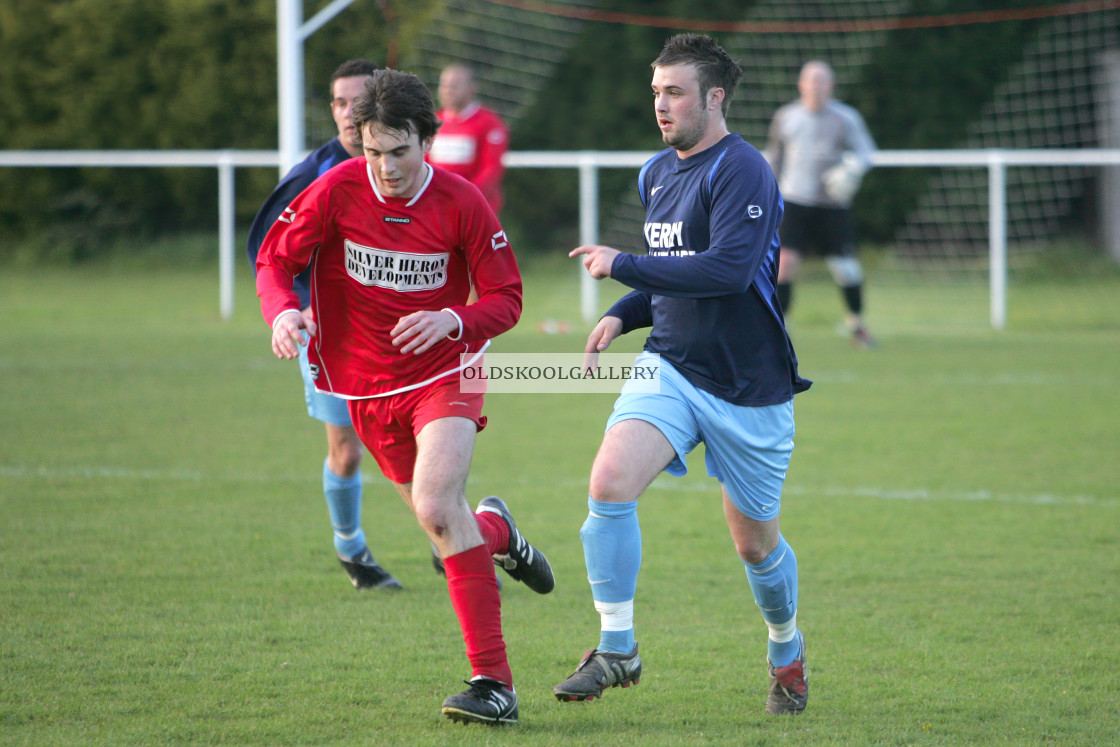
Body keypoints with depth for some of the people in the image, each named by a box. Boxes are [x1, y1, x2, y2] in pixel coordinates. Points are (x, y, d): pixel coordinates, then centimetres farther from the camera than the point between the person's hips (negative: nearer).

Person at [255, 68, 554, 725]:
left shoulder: (462, 204, -13)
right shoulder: (336, 191, -10)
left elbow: (507, 297, -5)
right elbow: (276, 258, -1)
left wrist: (455, 320, -26)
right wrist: (283, 312, -23)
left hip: (444, 375, -3)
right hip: (364, 386, 3)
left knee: (437, 508, -24)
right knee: (442, 522, 6)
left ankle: (494, 685, -22)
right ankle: (495, 530, 48)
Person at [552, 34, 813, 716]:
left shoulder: (742, 171, -15)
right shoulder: (657, 174, 11)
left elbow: (729, 269, -28)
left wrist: (622, 266, -22)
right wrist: (623, 316, 5)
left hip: (749, 389, -5)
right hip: (670, 368, 5)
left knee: (756, 544, 8)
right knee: (609, 482, -21)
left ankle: (788, 655, 37)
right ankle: (617, 648, -12)